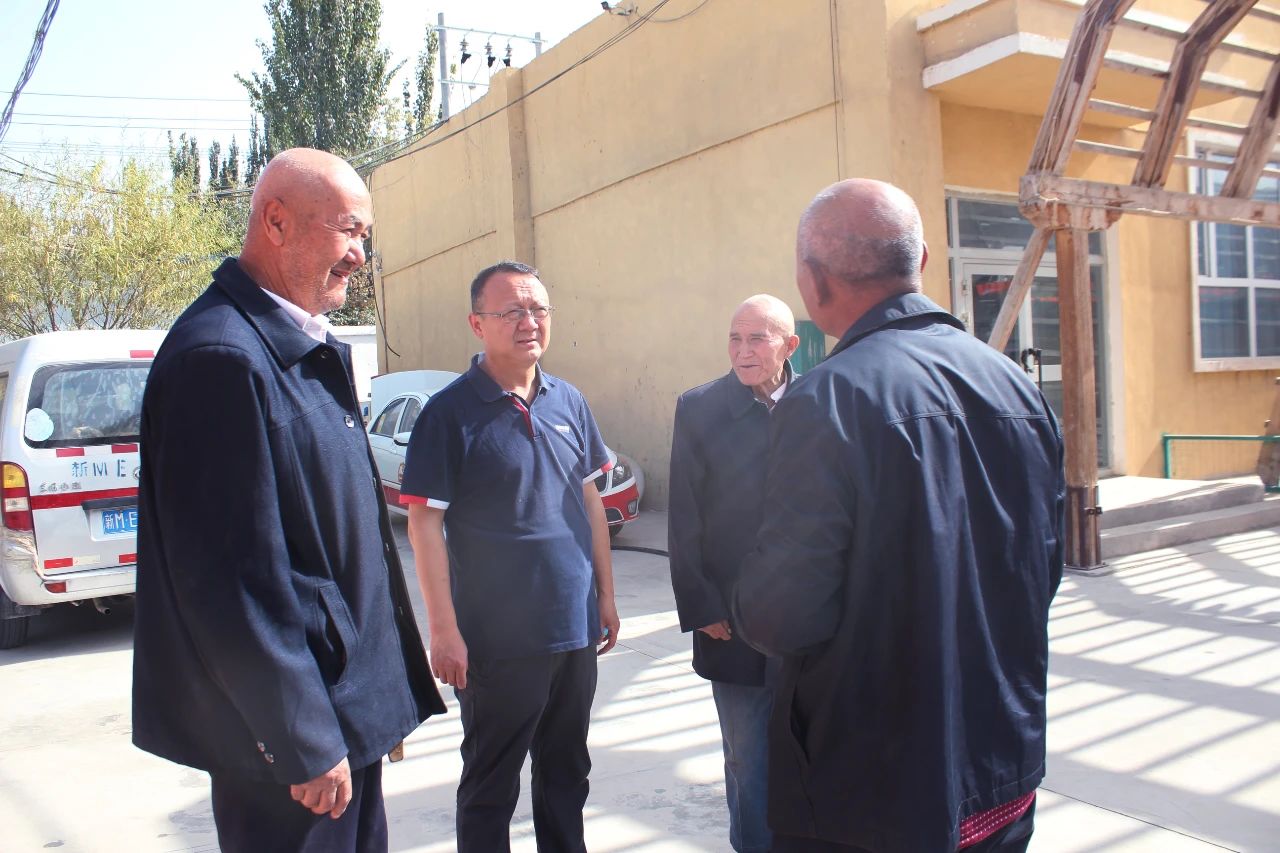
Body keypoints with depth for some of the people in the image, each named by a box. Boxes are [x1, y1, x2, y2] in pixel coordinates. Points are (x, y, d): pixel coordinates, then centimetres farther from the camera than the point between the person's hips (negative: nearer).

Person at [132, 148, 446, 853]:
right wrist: (304, 743, -18)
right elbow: (234, 578, -24)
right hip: (287, 727, -9)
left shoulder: (308, 350, 9)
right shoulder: (223, 357, -22)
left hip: (347, 705, 9)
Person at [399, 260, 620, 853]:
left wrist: (605, 595, 10)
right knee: (491, 785, 12)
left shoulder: (569, 402, 5)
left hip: (575, 629, 5)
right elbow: (424, 523, -12)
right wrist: (444, 630, -15)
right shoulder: (451, 412, -11)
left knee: (566, 773, 20)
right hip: (496, 640, -5)